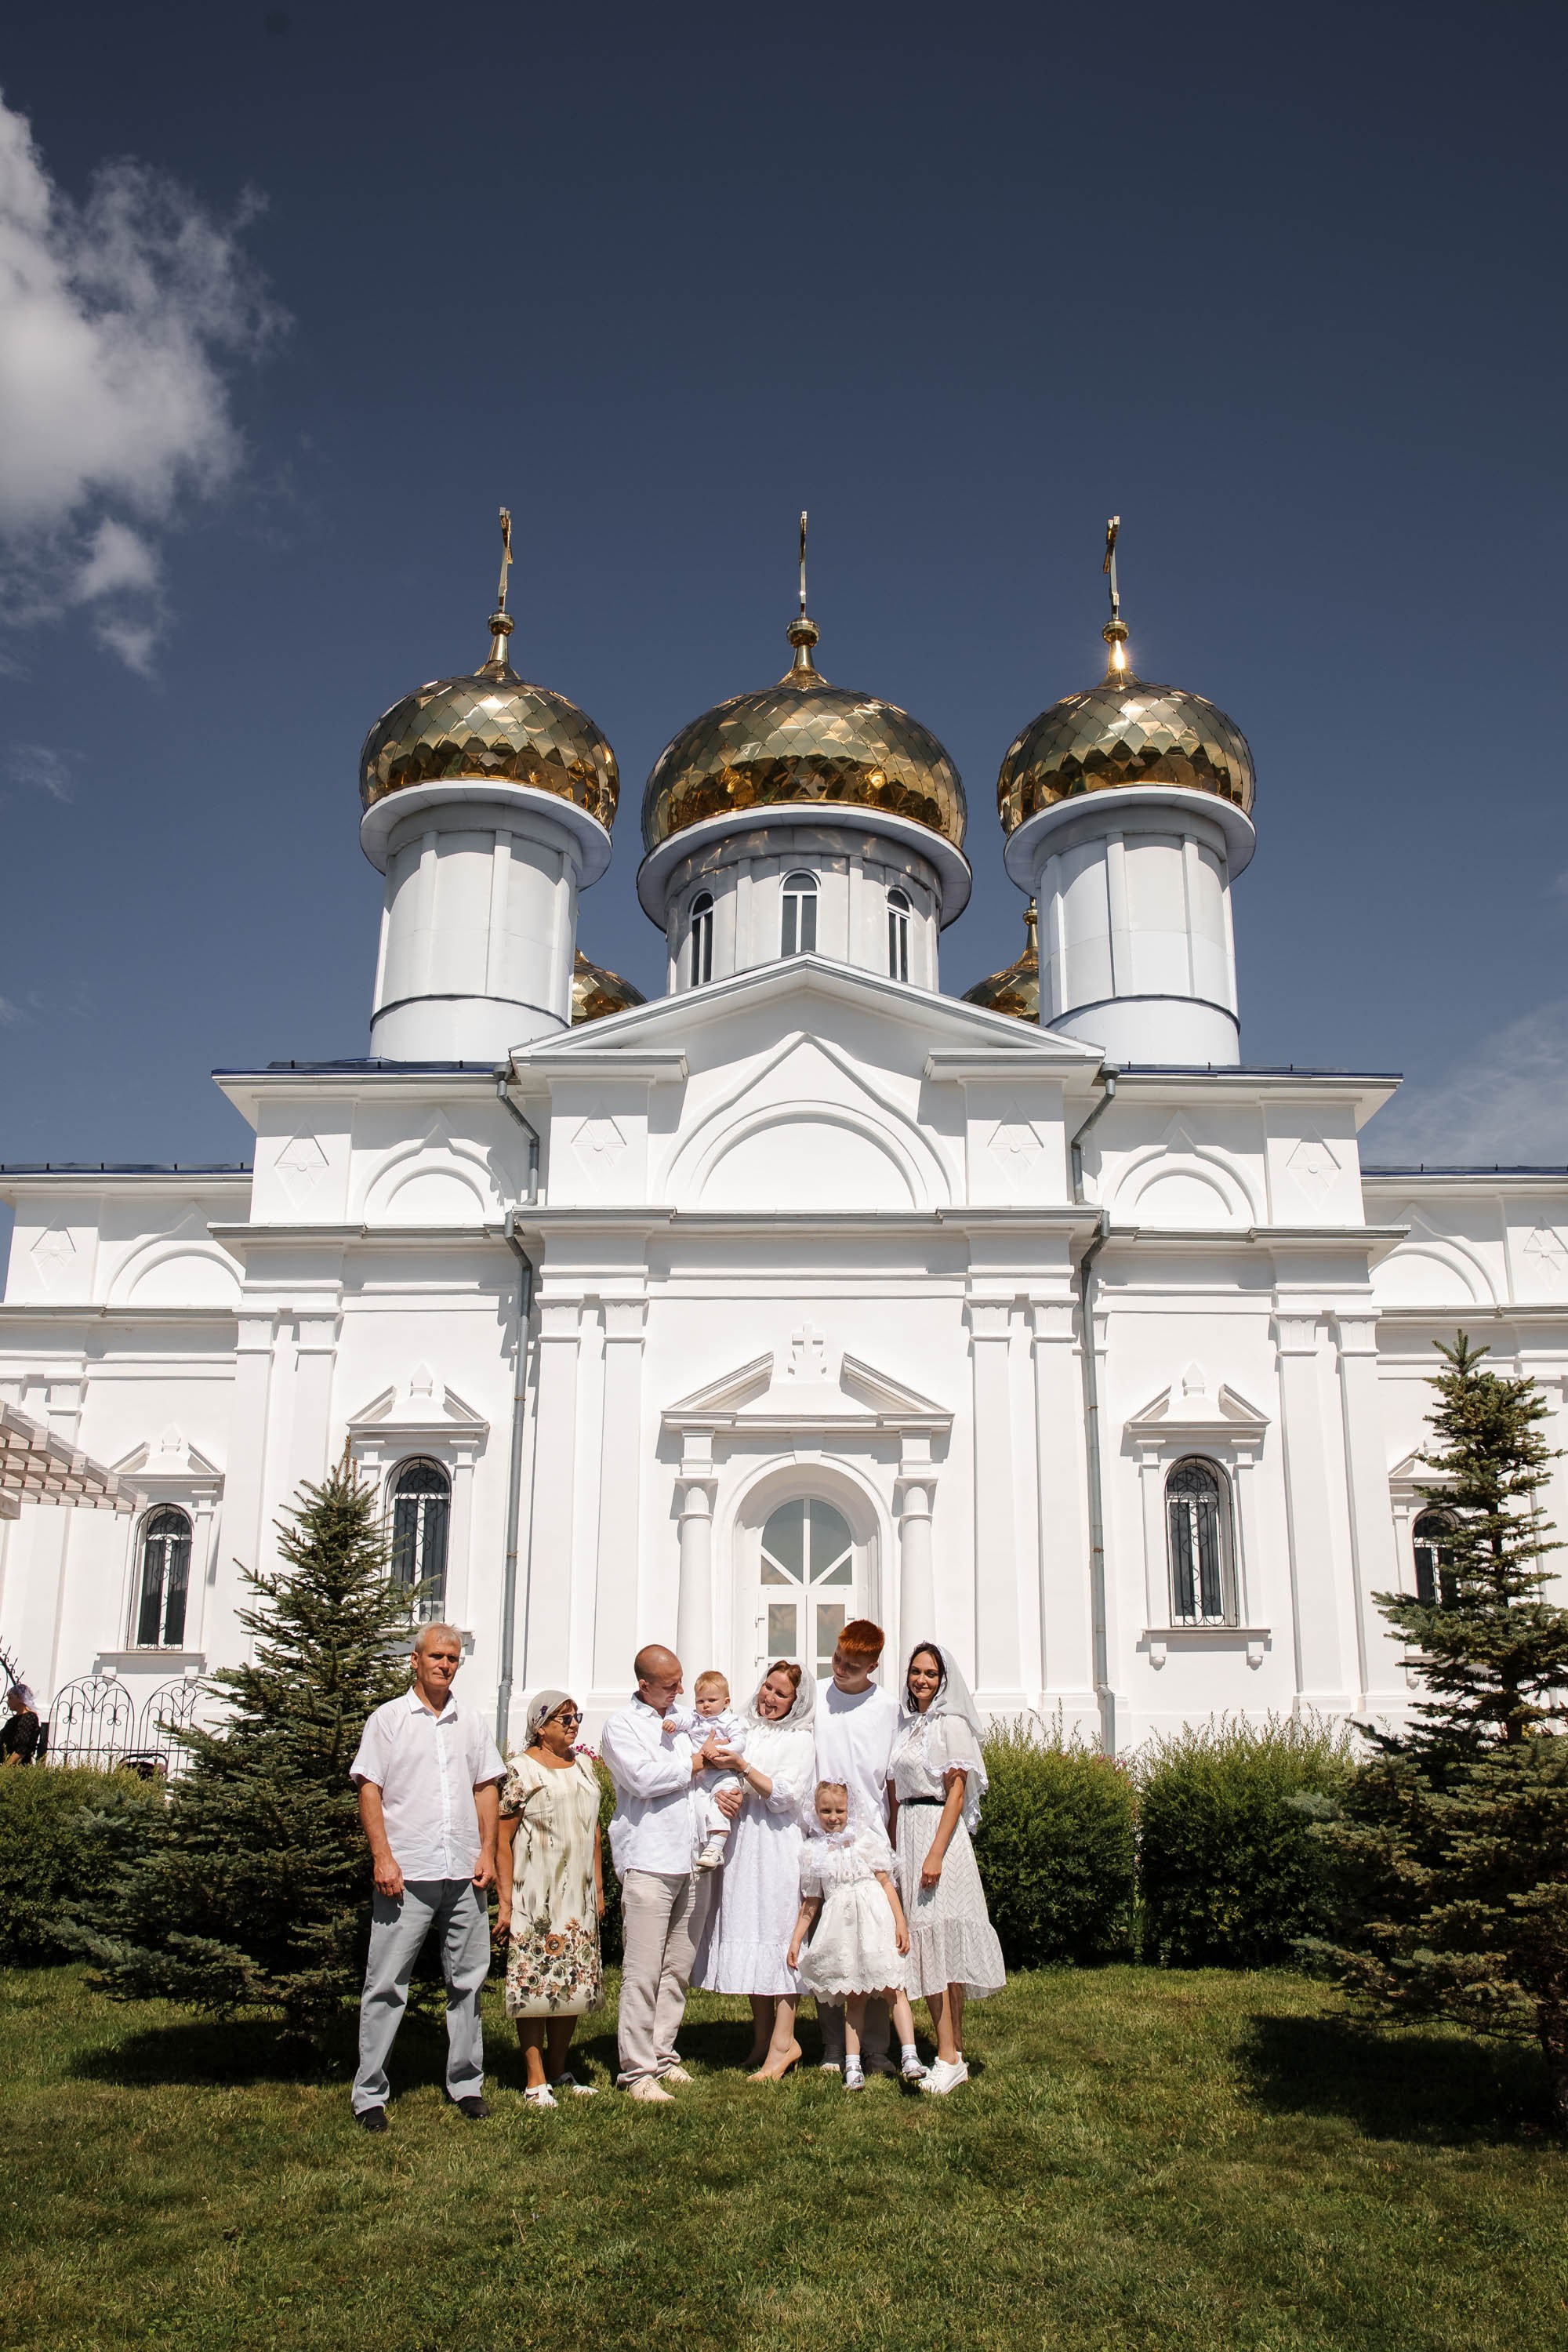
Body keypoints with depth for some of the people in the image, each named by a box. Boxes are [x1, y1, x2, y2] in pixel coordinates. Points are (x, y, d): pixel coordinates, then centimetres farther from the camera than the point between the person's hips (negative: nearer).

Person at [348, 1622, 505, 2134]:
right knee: (386, 1985, -1)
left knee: (467, 1980, 9)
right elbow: (369, 1790, -3)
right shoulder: (388, 1719, 2)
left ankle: (466, 2084, 21)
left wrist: (488, 1853, 5)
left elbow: (487, 1789, 15)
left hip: (465, 1876, 4)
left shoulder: (472, 1725, 14)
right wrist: (383, 1858, -11)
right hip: (406, 1875, -4)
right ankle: (369, 2095, 8)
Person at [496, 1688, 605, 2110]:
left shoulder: (583, 1766, 12)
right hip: (535, 1897, -6)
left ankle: (559, 2072, 21)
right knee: (535, 1981, -4)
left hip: (578, 1896, 6)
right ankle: (536, 2081, 4)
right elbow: (502, 1839, -10)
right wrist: (506, 1901, -14)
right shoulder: (524, 1769, -8)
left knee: (575, 1981, 9)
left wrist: (598, 1889, 15)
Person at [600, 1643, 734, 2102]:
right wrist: (698, 1761, -4)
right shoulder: (622, 1724, 1)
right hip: (649, 1861, -6)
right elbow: (643, 1778, -13)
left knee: (678, 1969, 8)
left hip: (695, 1860, 6)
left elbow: (725, 1757, 27)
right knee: (643, 1973, -7)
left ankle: (663, 2055, 18)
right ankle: (637, 2070, -1)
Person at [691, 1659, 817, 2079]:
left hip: (778, 1844, -5)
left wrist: (742, 1766, -15)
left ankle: (783, 2042, -3)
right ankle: (761, 2038, 15)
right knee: (748, 1931, 6)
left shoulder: (800, 1740, 0)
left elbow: (785, 1795, -9)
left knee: (778, 1931, -7)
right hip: (742, 1843, 5)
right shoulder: (744, 1730, 12)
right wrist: (721, 1795, -6)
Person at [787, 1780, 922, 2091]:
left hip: (874, 1918, -2)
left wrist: (900, 1922, -4)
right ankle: (852, 2066, 7)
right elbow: (811, 1902, 16)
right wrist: (796, 1938, 12)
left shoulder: (866, 1839, 5)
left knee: (892, 1987, -9)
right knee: (853, 1997, 4)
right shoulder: (813, 1851, 10)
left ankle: (910, 2056, -11)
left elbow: (886, 1882, 3)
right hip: (841, 1926, 2)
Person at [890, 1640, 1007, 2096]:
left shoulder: (951, 1724, -5)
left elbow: (956, 1793, -11)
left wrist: (936, 1853, -19)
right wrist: (893, 1848, 11)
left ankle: (949, 2058, -8)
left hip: (939, 1831, -7)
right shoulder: (905, 1725, 15)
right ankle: (953, 2050, 11)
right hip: (906, 1835, 7)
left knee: (938, 1937, -10)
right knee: (924, 1942, 6)